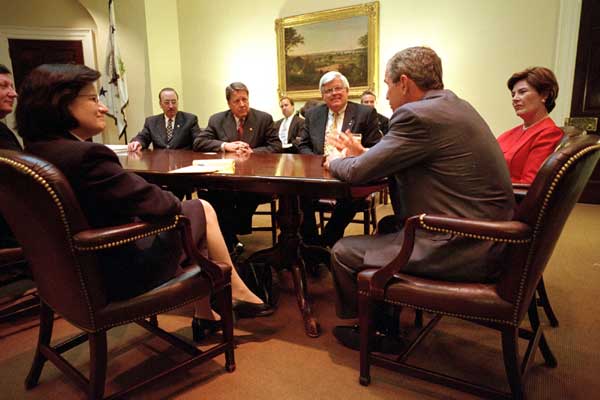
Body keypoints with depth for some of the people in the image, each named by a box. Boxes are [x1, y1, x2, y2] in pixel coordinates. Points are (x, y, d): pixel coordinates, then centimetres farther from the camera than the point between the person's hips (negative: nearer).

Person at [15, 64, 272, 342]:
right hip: (117, 277, -9)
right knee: (201, 210, 8)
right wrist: (175, 204, -2)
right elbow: (157, 204, -25)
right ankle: (238, 293, 23)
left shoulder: (34, 153, 1)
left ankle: (205, 315, 27)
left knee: (193, 214, 20)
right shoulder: (85, 156, -29)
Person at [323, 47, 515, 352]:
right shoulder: (452, 106, 11)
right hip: (483, 236, 10)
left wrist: (336, 162, 6)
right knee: (387, 226, 26)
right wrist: (362, 153, 16)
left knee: (343, 252, -3)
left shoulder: (418, 115, -20)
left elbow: (358, 172, -15)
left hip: (461, 249, -10)